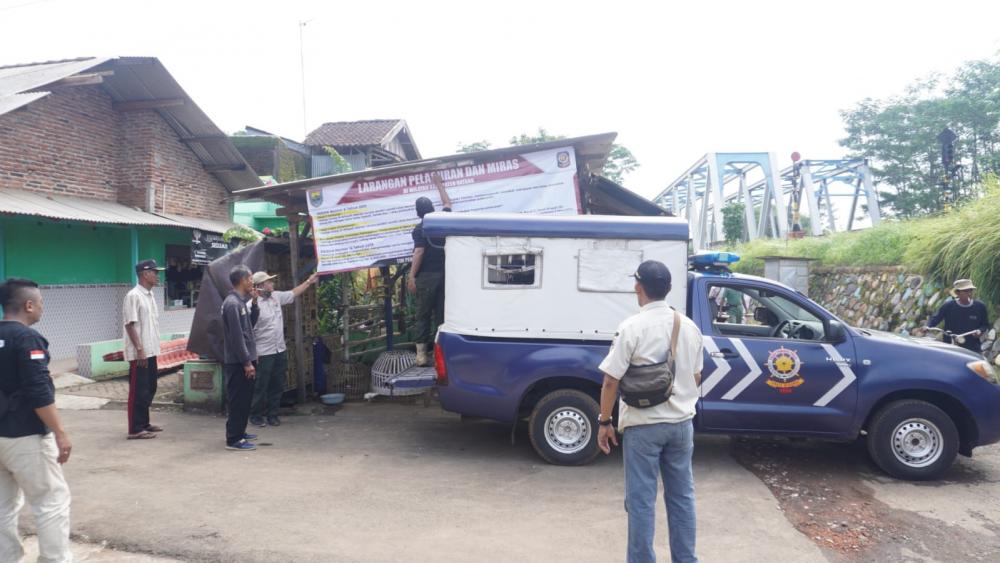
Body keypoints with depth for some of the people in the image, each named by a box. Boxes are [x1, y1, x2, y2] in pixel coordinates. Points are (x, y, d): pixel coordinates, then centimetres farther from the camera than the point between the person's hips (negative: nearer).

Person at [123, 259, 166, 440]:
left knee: (149, 389, 15)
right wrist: (140, 349, -21)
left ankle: (144, 423, 25)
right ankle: (135, 429, 2)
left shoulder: (150, 295, 13)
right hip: (139, 353, -9)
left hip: (151, 351, 9)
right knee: (138, 391, -4)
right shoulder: (133, 296, -15)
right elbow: (130, 324, -19)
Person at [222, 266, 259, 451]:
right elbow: (236, 336, -22)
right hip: (238, 362, -10)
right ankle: (233, 440, -1)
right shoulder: (232, 304, -19)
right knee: (238, 401, -5)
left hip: (243, 360, 10)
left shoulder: (240, 301, 13)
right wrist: (247, 362, -21)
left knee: (244, 399, 17)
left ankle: (239, 432, 28)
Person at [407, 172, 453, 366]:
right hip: (444, 274, 4)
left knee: (423, 315, 1)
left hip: (426, 276, -4)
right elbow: (447, 203, 26)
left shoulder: (420, 229, -7)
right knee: (441, 313, 9)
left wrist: (411, 276, -12)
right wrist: (439, 184, 37)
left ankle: (421, 353, -1)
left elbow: (419, 252, -14)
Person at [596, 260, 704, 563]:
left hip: (643, 425, -5)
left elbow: (611, 381, -15)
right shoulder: (689, 326, 4)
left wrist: (604, 422, -5)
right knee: (682, 495, 15)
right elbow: (695, 376, 14)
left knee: (641, 499, 3)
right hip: (681, 423, 6)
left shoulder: (632, 327, -14)